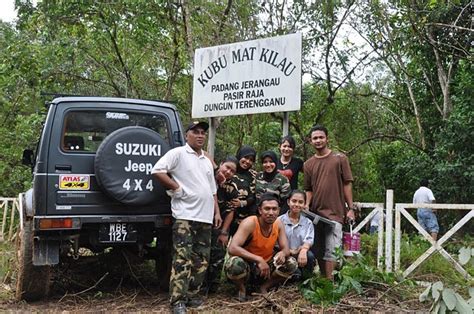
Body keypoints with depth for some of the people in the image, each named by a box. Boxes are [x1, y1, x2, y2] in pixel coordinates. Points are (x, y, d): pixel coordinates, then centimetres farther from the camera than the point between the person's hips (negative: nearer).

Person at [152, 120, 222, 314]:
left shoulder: (207, 161, 22)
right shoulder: (178, 153, -1)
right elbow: (157, 171, -13)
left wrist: (216, 212, 15)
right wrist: (177, 188, -12)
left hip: (205, 217, 8)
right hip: (185, 215, -8)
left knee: (202, 259, 8)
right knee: (182, 258, -12)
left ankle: (192, 295, 18)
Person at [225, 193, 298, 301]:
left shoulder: (278, 224, -6)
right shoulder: (249, 223, -24)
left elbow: (286, 249, -3)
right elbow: (232, 248, -34)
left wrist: (282, 253, -30)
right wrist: (258, 259, -42)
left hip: (265, 267, 5)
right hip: (246, 266, -5)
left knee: (292, 263, -13)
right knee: (234, 263, -37)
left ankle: (264, 287, 5)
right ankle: (242, 288, -4)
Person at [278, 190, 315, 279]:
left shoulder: (308, 223, 14)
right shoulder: (280, 221, 5)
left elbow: (309, 240, -2)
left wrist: (304, 250, -25)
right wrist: (290, 251, -18)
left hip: (301, 256, 3)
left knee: (309, 255, -32)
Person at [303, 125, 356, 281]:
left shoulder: (339, 158, 1)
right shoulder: (308, 164, 11)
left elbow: (347, 184, 0)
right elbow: (308, 189, 13)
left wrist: (350, 208, -4)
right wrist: (307, 206, -4)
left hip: (334, 211, -4)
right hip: (315, 213, 4)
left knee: (331, 251, -9)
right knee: (318, 251, 10)